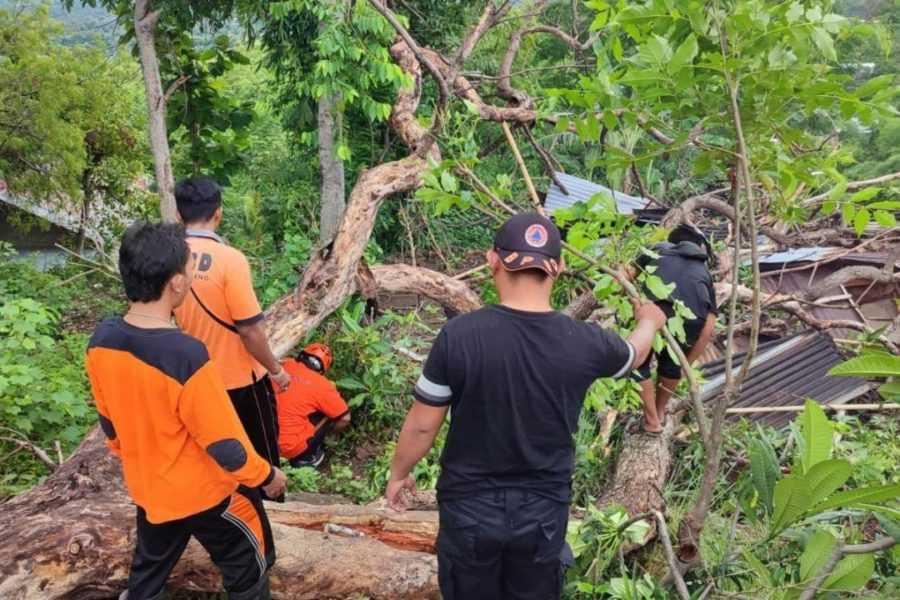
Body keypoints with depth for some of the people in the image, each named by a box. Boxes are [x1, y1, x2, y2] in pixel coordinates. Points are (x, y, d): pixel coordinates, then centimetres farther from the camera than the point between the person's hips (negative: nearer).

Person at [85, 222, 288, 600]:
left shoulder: (101, 341, -12)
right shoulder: (186, 355, -33)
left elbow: (109, 420, 4)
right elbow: (224, 443, -24)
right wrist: (265, 476, -7)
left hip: (147, 488, 6)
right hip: (206, 492, -6)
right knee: (248, 569, 18)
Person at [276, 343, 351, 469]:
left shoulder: (283, 366, 2)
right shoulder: (321, 384, -7)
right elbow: (345, 418, 1)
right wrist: (327, 432, 20)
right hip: (291, 447, -5)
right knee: (328, 412, 10)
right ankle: (306, 457, 11)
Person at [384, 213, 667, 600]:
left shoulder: (459, 335, -21)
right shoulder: (585, 342, -14)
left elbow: (422, 425, -11)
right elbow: (633, 354, 11)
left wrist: (399, 473, 9)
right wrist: (649, 320, 34)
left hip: (470, 505, -1)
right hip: (543, 508, 2)